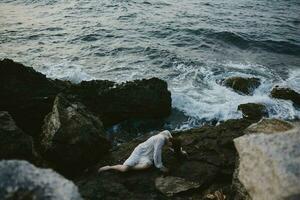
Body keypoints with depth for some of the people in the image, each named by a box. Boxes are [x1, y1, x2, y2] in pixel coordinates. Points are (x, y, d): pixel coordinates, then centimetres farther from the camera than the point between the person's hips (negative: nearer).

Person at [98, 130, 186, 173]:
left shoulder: (167, 133, -4)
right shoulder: (161, 139, -28)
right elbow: (157, 155, -26)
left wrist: (180, 151, 13)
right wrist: (161, 167, -17)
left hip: (148, 155, 7)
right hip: (140, 152, -7)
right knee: (124, 169, -23)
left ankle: (126, 167, -11)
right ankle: (109, 167, 6)